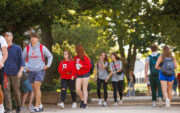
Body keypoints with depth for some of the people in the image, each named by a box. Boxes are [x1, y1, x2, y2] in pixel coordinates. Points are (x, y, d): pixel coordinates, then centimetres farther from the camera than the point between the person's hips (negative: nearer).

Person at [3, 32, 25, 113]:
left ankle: (18, 105, 28)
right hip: (5, 73, 1)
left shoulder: (17, 48, 0)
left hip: (15, 73, -1)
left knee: (16, 90, 5)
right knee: (6, 90, -9)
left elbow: (21, 61, -2)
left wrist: (20, 71, -15)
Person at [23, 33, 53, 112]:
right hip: (31, 71, 4)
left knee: (37, 87, -15)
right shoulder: (27, 48, 7)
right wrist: (24, 67, 8)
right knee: (34, 89, 7)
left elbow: (50, 56, 10)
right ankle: (40, 105, 20)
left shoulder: (42, 48, -1)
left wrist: (48, 65, 0)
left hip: (40, 70, -4)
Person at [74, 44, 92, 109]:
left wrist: (82, 66, -19)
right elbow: (75, 65, 18)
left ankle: (85, 103, 1)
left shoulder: (85, 57, -9)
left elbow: (89, 66, -12)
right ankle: (82, 100, 19)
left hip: (85, 75, -6)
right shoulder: (76, 58, 10)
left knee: (84, 89, -3)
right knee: (78, 89, -1)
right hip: (78, 75, 6)